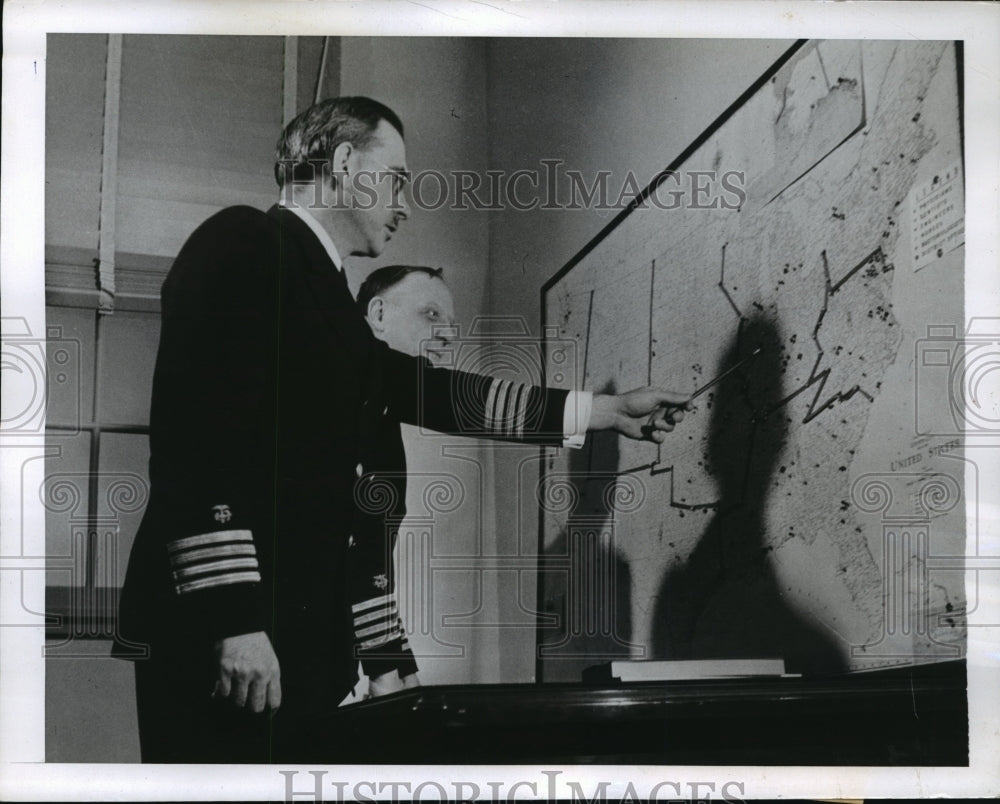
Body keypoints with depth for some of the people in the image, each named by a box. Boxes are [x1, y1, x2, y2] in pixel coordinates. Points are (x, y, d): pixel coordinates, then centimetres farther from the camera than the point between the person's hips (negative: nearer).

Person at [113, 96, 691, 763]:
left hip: (302, 633, 9)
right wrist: (233, 618, -23)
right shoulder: (243, 244, -7)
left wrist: (609, 411, 24)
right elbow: (198, 434, -17)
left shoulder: (320, 286, 20)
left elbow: (431, 393, 22)